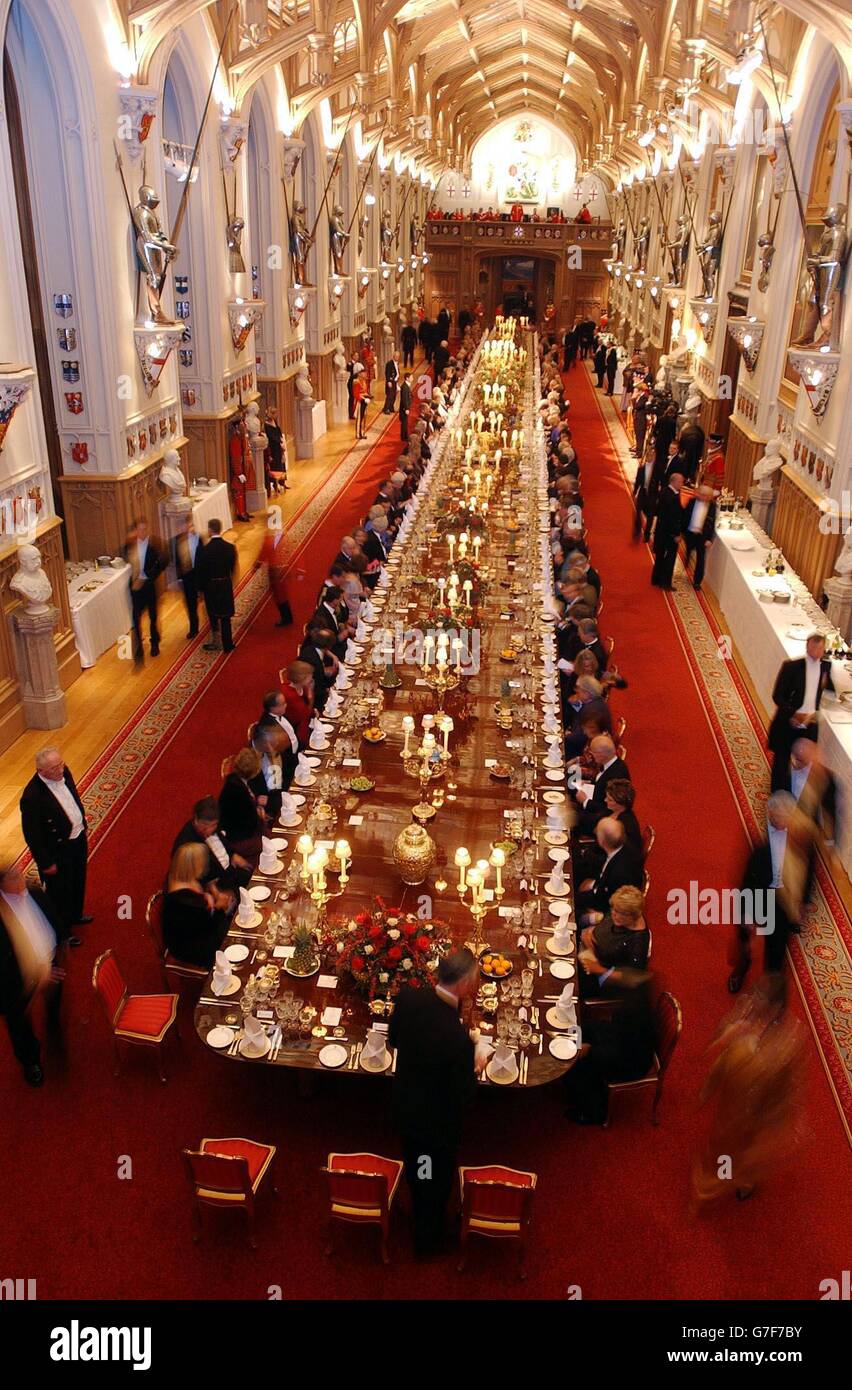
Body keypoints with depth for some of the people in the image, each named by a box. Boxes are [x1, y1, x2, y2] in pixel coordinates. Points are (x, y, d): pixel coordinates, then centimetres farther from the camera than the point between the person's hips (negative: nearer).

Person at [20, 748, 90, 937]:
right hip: (57, 851, -7)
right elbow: (32, 835, -24)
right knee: (60, 892, 17)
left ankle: (75, 915, 57)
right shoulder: (32, 797, -35)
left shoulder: (63, 772, -13)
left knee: (78, 882, 30)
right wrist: (46, 863, -16)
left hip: (79, 838, 7)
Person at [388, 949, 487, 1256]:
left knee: (415, 1171, 33)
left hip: (404, 1106, 6)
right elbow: (462, 1098, -25)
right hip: (437, 1122, -6)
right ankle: (428, 1240, 50)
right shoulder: (458, 1038, -40)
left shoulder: (407, 998, -23)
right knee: (437, 1181, 25)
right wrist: (475, 1067, -7)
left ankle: (419, 1221, 60)